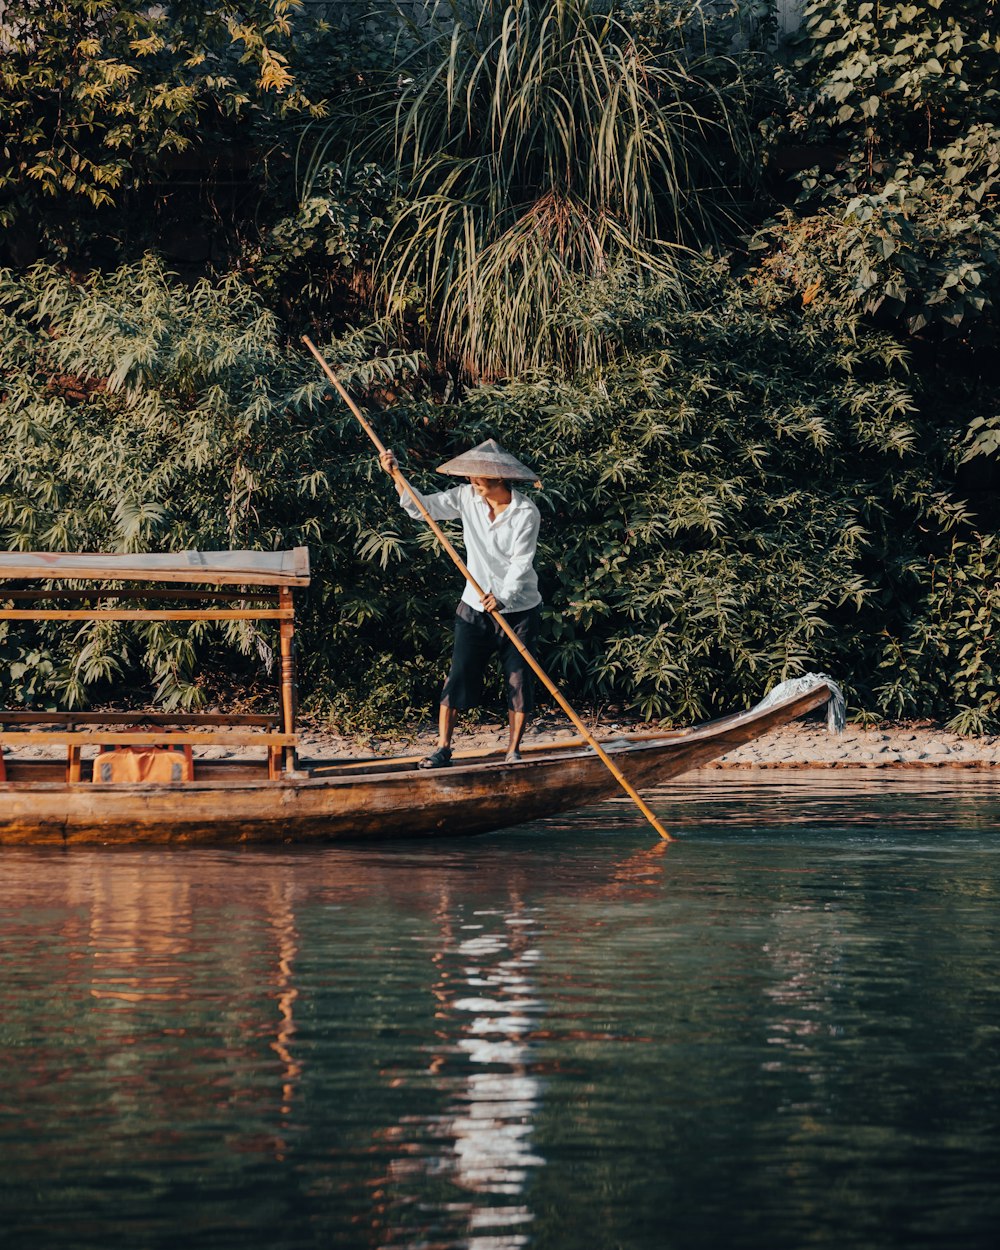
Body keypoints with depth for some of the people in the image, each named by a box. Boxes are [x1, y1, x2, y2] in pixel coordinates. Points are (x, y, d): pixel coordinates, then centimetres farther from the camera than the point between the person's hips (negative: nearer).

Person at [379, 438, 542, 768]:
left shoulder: (525, 513, -14)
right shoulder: (467, 499, -1)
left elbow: (521, 562, -21)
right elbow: (422, 506, 1)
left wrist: (503, 597, -36)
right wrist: (396, 476, -12)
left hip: (519, 609, -3)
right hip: (474, 608, 3)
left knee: (519, 682, 2)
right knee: (459, 677, -2)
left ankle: (513, 752, 13)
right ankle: (442, 749, 1)